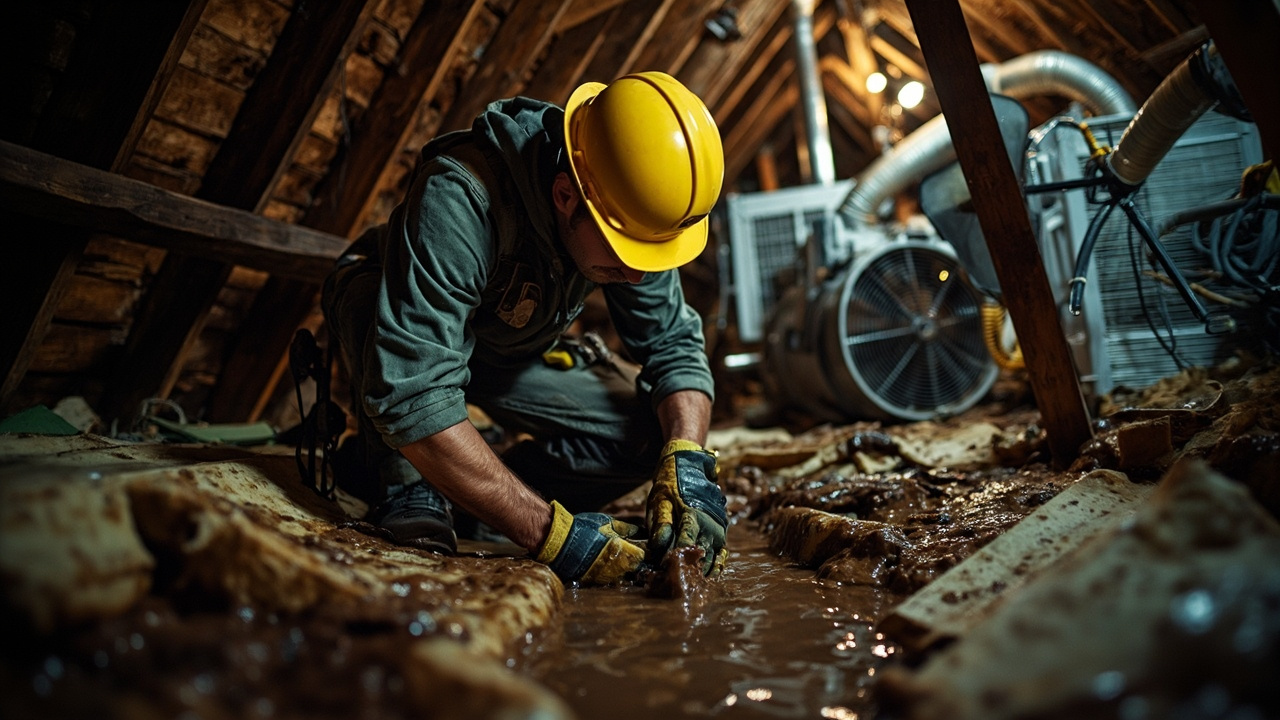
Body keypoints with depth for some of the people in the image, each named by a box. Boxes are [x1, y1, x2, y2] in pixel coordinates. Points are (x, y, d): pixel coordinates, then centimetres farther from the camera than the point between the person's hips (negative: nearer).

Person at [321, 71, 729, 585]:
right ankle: (409, 493, -17)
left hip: (515, 354, 4)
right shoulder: (460, 199, -41)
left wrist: (688, 463, -34)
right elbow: (410, 395, -47)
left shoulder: (633, 215, -23)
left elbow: (675, 345, -15)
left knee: (652, 436, -14)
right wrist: (552, 534, -47)